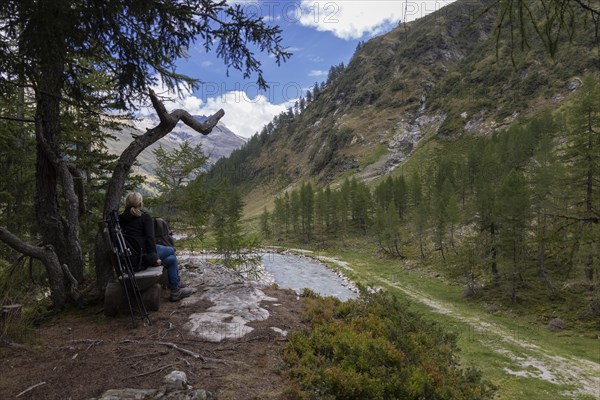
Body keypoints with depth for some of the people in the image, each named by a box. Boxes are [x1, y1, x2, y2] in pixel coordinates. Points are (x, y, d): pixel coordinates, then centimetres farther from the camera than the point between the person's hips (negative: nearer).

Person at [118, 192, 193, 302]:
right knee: (171, 250, 15)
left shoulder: (120, 219, 14)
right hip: (143, 255, -7)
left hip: (129, 258, 7)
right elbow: (150, 238, -15)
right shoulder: (145, 217, -5)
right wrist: (154, 256, -13)